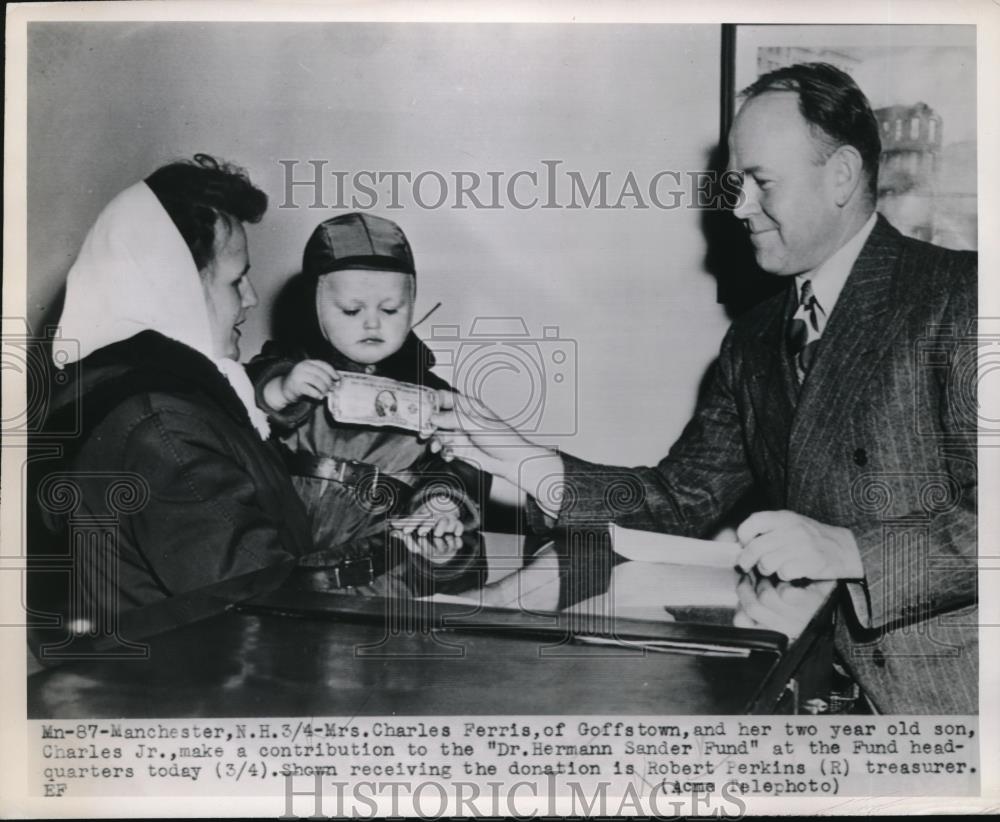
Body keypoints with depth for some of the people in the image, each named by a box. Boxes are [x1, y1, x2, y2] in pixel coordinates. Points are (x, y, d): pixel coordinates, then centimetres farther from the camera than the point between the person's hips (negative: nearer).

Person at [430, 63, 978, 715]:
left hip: (948, 686, -5)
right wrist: (527, 465, -1)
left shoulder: (959, 297, -11)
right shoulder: (754, 342, 12)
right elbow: (684, 496, 9)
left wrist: (848, 550, -25)